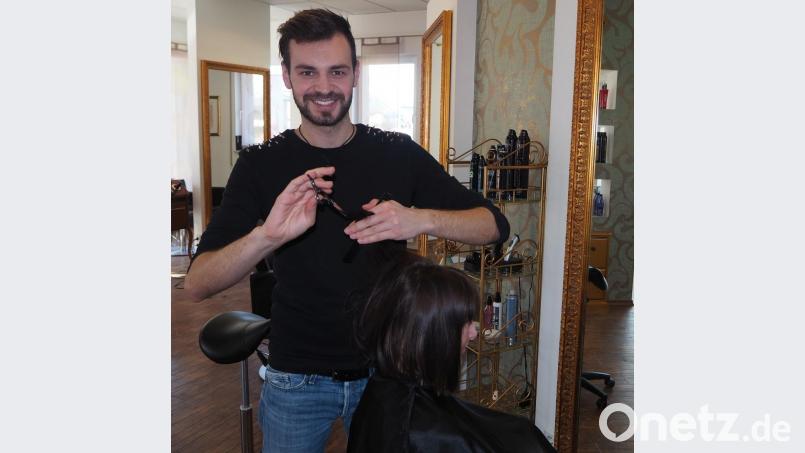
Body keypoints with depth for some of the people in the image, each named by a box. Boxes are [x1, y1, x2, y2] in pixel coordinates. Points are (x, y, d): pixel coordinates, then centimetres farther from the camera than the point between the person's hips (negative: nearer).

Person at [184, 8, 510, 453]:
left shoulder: (399, 154, -6)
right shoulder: (261, 165, -8)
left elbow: (496, 225, -8)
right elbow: (197, 283, -15)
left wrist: (421, 219, -29)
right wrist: (267, 236, -35)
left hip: (386, 368, 1)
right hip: (296, 378, 0)